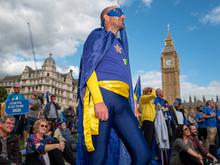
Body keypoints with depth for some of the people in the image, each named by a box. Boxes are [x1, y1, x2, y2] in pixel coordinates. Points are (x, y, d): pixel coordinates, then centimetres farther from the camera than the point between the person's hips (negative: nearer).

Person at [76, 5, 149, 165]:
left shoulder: (120, 44, 32)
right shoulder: (98, 35, 12)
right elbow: (88, 67, -4)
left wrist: (133, 108, 19)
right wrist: (98, 100, -19)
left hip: (122, 101, 7)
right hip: (102, 94, -7)